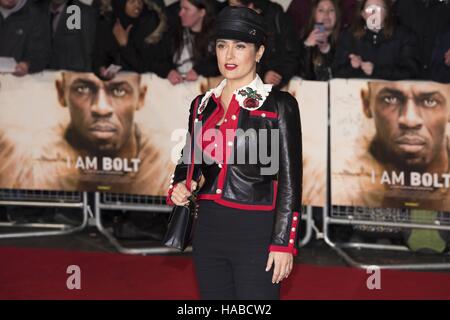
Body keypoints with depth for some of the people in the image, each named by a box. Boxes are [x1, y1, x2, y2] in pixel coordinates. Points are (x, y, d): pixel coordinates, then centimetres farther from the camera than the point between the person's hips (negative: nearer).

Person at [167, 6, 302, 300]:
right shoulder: (203, 105, 11)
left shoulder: (278, 105, -4)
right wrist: (180, 187, 0)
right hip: (209, 229, 5)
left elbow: (290, 180, -6)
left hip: (256, 232, -5)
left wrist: (283, 242, -11)